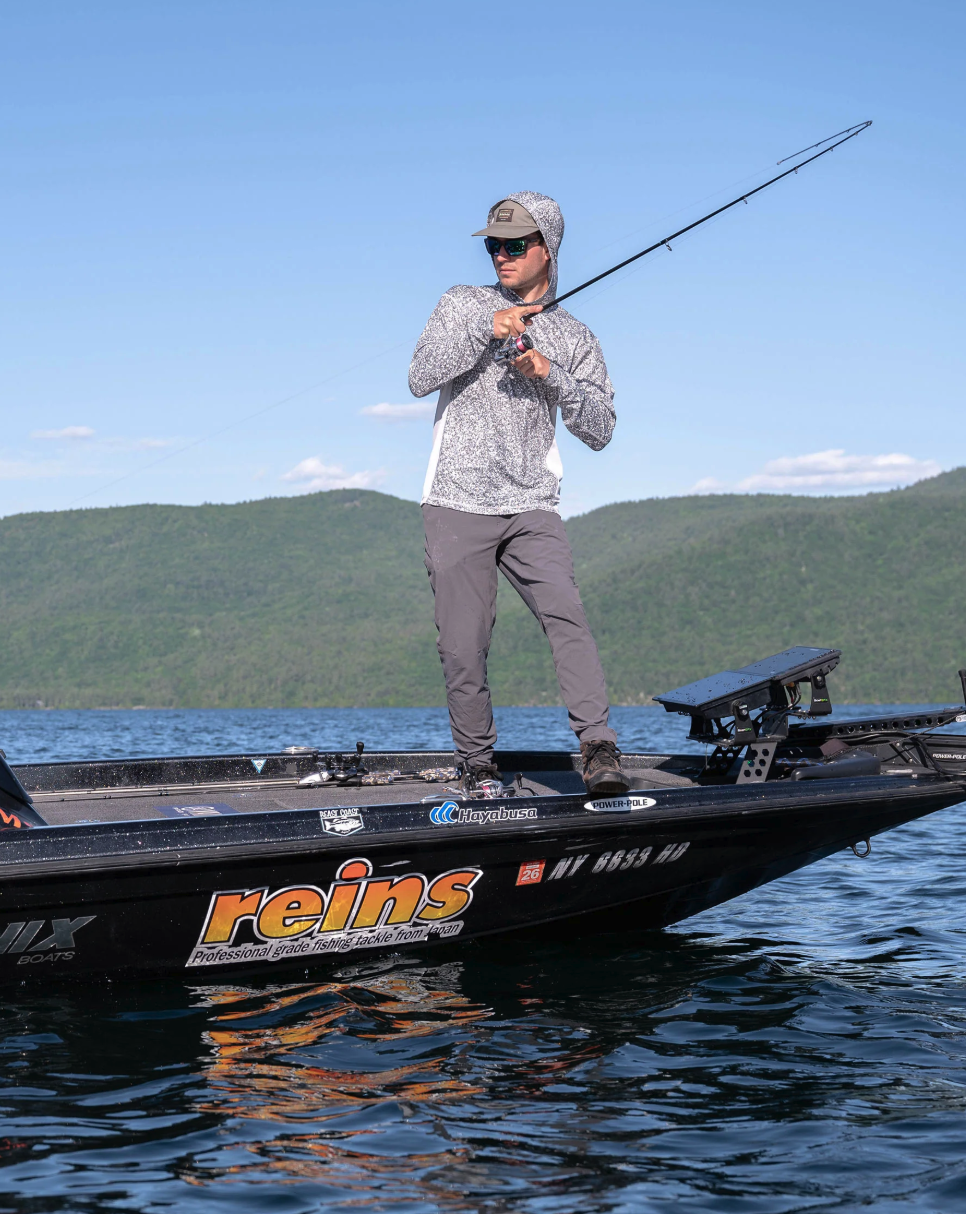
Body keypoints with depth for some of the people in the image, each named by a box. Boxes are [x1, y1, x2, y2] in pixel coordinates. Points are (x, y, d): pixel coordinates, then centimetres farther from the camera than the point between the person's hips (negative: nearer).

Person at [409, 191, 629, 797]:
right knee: (464, 649, -3)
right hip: (458, 506, 0)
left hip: (533, 509, 0)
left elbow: (600, 430, 5)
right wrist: (486, 331, -14)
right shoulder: (464, 305, 11)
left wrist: (550, 376, -9)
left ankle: (600, 750, -25)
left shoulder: (576, 338, 13)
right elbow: (421, 378, -4)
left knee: (567, 616, -20)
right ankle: (478, 765, 12)